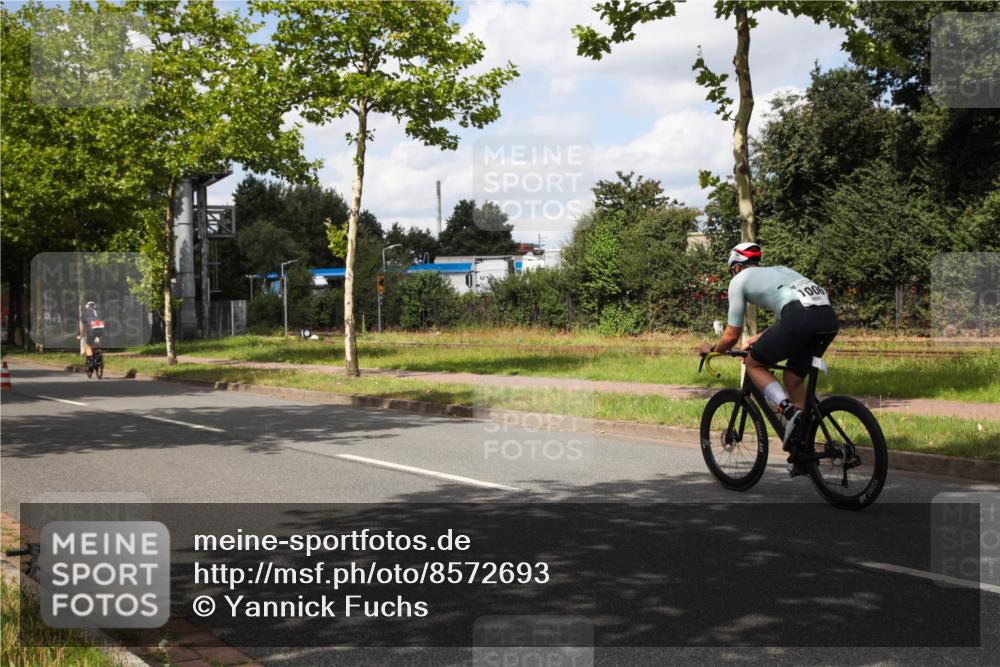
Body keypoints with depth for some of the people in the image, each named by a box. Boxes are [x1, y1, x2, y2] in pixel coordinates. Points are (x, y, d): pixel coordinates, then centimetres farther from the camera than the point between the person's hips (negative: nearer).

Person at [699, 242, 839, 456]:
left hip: (801, 317, -7)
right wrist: (757, 339, 57)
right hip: (830, 318, 7)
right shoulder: (778, 270, 39)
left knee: (754, 364, 14)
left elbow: (732, 335, 21)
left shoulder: (739, 279, 19)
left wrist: (712, 350, 40)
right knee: (793, 380, 23)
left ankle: (789, 412, -6)